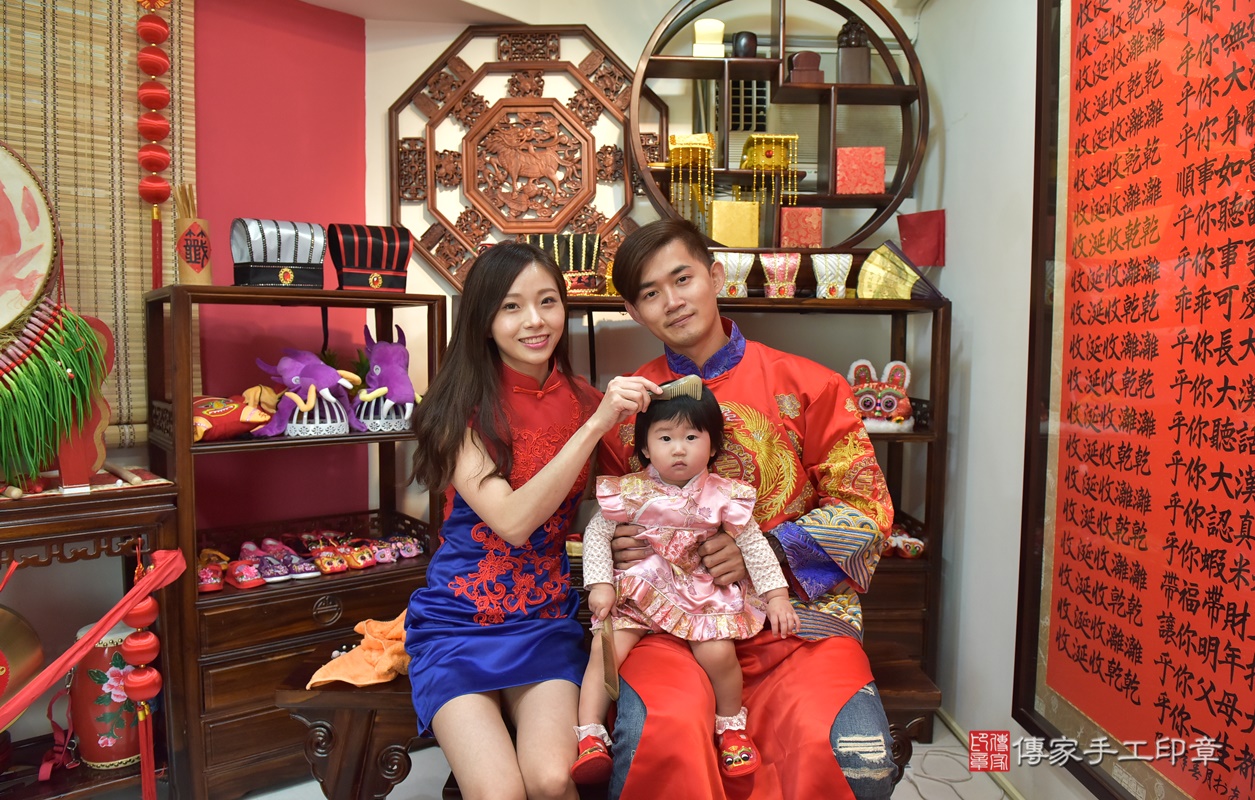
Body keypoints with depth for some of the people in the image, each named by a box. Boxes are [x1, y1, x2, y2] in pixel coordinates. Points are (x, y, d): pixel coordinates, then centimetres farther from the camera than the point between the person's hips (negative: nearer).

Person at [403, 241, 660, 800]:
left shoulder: (585, 400, 3)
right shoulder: (462, 406, -9)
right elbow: (513, 521, -21)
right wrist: (593, 425, -25)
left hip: (546, 618, 2)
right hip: (456, 622, -2)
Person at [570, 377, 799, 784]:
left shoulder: (723, 497, -5)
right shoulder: (630, 492, -7)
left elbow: (754, 544, 2)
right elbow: (596, 533, -2)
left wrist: (777, 595, -1)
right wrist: (600, 584, -10)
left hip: (702, 594, 0)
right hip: (637, 593, 0)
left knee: (718, 652, -18)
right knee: (605, 649, -18)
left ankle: (731, 726, 12)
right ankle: (589, 739, -3)